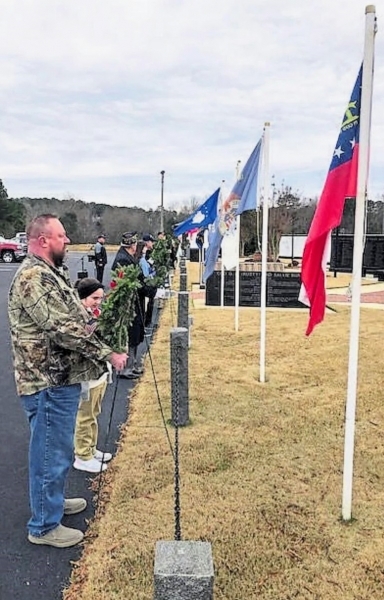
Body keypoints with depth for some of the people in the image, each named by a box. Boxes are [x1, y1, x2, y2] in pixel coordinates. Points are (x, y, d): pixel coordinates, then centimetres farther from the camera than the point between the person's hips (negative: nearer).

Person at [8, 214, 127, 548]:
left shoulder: (50, 272, 13)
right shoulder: (32, 277, -20)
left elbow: (73, 320, 20)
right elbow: (63, 329, -26)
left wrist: (102, 351, 13)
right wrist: (108, 355, -22)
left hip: (62, 377, 10)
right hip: (49, 382, -10)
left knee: (59, 449, 24)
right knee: (51, 453, 4)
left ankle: (53, 500, 43)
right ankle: (44, 526, 20)